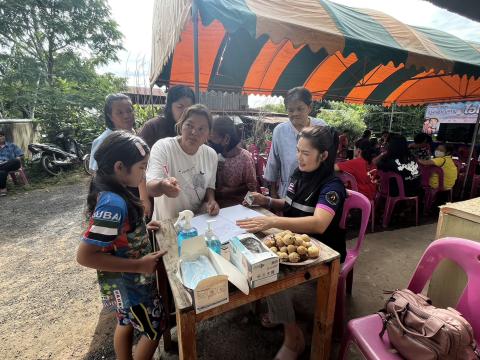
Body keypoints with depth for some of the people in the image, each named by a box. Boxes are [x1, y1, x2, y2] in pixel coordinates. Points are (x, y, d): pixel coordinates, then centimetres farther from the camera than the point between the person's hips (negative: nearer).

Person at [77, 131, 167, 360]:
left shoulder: (109, 191, -5)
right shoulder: (113, 203, -33)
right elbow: (85, 256, -31)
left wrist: (141, 227, 2)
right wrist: (139, 265, -28)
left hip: (124, 280, 8)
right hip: (129, 283, -8)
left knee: (126, 323, 28)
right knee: (154, 328, 15)